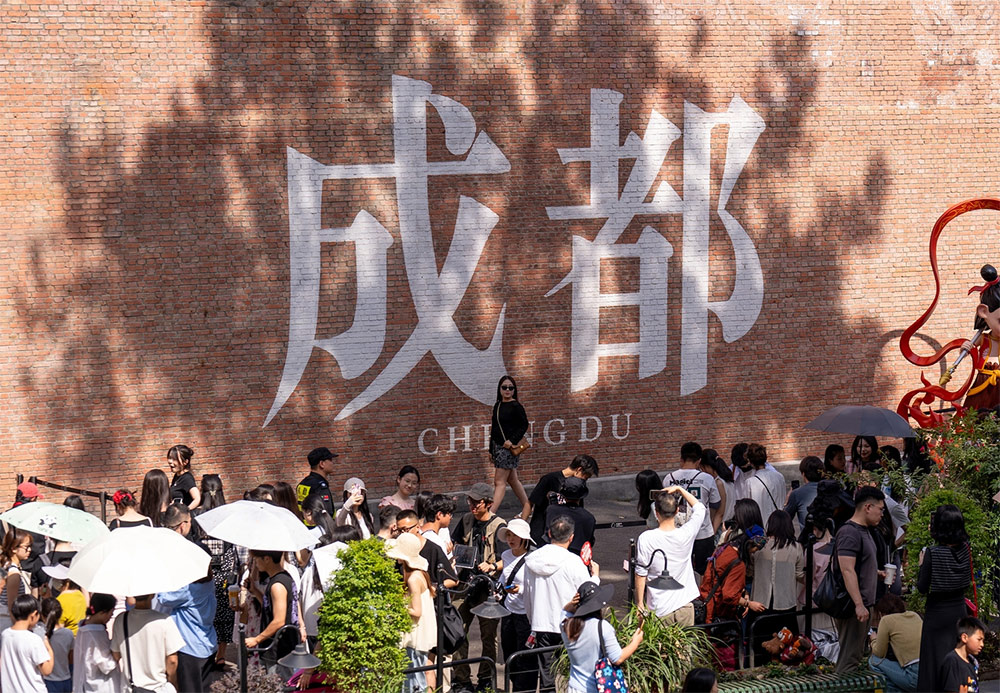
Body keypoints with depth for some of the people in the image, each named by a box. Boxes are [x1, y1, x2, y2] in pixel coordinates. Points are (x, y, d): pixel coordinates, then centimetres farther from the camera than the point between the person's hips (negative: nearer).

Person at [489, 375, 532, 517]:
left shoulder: (516, 406, -9)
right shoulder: (497, 406, 13)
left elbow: (524, 425, -11)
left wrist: (512, 441, -20)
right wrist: (491, 450, 18)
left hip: (509, 447, -8)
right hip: (497, 446, 8)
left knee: (499, 481, -10)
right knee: (512, 480, 15)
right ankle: (527, 509, 25)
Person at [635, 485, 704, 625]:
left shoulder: (645, 539, -14)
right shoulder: (686, 534, -8)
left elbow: (640, 575, -8)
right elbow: (699, 508, 12)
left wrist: (640, 604, 2)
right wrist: (680, 489, 14)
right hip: (684, 607, 2)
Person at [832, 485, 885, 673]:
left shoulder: (864, 531, 16)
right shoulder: (849, 533, -17)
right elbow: (847, 570, -25)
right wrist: (859, 605, -29)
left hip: (863, 604, 11)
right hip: (852, 607, -11)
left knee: (856, 655, 15)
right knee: (849, 658, -10)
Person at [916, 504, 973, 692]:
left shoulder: (932, 553, -19)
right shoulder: (964, 550, -5)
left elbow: (922, 588, -13)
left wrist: (921, 564, 0)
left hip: (937, 612, -5)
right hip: (959, 608, 5)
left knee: (936, 658, 3)